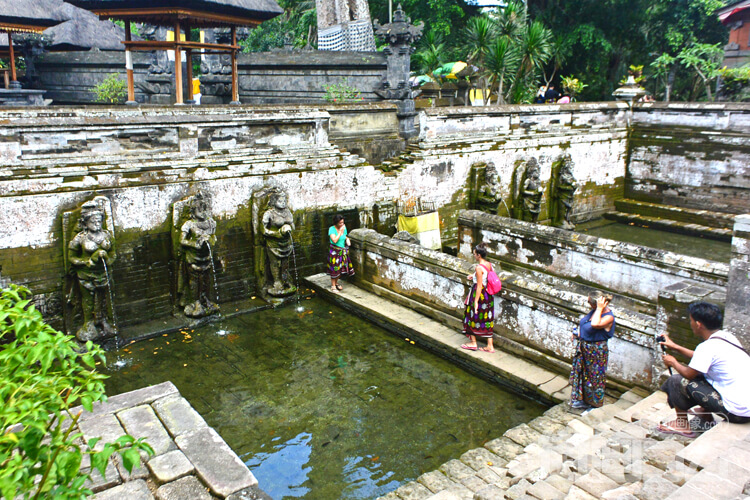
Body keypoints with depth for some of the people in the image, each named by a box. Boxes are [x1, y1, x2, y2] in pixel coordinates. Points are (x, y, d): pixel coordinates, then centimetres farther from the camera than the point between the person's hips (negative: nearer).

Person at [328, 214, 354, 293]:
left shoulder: (344, 228, 2)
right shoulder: (332, 229, -16)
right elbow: (335, 240, -27)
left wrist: (347, 239, -4)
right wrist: (340, 231, -24)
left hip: (343, 251, 6)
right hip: (335, 251, -6)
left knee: (341, 268, 12)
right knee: (334, 269, 1)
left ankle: (336, 282, 32)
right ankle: (333, 286, 13)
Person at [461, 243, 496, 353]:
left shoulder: (479, 268, -22)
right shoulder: (489, 265, 2)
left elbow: (479, 286, -22)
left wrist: (475, 302, -19)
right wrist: (475, 276, 21)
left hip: (479, 295, -8)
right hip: (488, 296, 8)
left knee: (472, 317, 11)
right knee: (487, 319, 13)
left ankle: (473, 343, 23)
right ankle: (489, 346, 17)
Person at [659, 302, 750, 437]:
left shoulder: (708, 346, -20)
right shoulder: (728, 336, 6)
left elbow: (689, 374, -10)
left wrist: (673, 362, 10)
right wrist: (675, 347, 27)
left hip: (736, 412, -9)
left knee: (677, 380, -5)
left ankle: (682, 425, 14)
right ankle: (707, 418, 33)